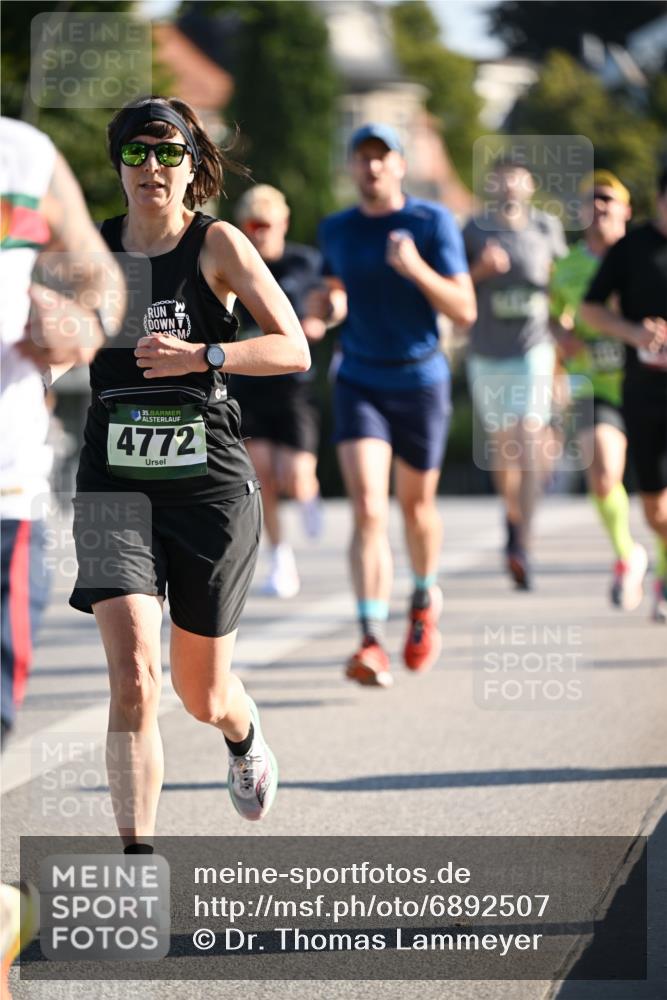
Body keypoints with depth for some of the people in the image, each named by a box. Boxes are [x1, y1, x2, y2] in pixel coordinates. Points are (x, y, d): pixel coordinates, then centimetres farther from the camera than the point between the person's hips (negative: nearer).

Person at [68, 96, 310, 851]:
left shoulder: (217, 245, -3)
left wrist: (201, 357, -22)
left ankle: (244, 737, 51)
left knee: (202, 692, 13)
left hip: (211, 483, -1)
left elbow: (294, 349, -9)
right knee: (132, 675, -19)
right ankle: (136, 862, -16)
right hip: (114, 484, 1)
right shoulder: (91, 246, 5)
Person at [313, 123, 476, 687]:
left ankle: (425, 598, 45)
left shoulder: (433, 223, -6)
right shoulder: (336, 231, 5)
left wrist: (416, 269, -25)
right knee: (368, 510, -16)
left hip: (420, 382, -1)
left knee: (415, 507, 14)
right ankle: (372, 641, -22)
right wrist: (327, 306, -3)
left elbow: (465, 311, -9)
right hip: (359, 385, 1)